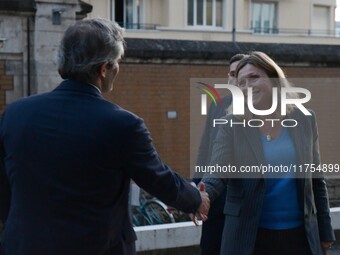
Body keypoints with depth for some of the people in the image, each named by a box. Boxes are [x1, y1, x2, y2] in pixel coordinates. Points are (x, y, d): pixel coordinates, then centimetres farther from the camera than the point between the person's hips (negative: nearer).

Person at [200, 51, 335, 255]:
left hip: (300, 236, 2)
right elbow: (217, 174, -14)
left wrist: (325, 233, 10)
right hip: (249, 238, -2)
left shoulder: (305, 120, 4)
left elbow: (316, 180, 9)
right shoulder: (232, 126, -4)